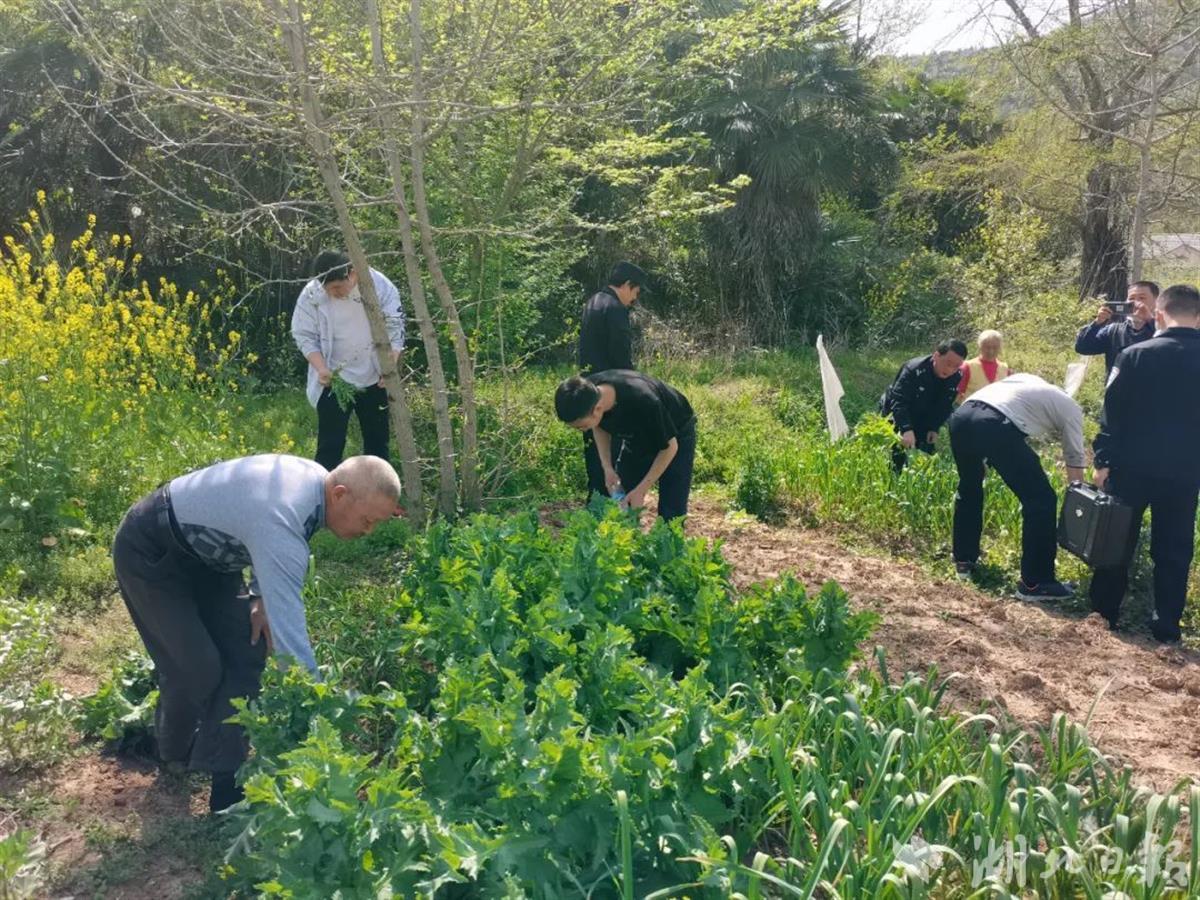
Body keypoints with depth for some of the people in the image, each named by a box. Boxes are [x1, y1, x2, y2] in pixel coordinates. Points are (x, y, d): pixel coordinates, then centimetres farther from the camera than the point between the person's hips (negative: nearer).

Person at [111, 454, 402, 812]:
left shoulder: (318, 478, -13)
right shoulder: (280, 522, -40)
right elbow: (289, 634, -42)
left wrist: (262, 597, -6)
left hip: (205, 551, 8)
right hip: (148, 553, -8)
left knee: (246, 652, -1)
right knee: (199, 667, -11)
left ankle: (223, 776, 7)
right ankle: (175, 757, 18)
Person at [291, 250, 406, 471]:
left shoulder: (379, 285, -12)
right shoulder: (312, 294, -14)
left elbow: (395, 328, -5)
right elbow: (304, 336, -6)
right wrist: (321, 368, -21)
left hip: (373, 379, 2)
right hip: (332, 380, -2)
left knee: (377, 438, 14)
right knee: (330, 444, -1)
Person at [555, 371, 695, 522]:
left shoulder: (643, 402, -42)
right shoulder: (588, 392, -26)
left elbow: (669, 447, -26)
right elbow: (599, 427, -2)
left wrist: (640, 490, -24)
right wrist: (607, 467, -15)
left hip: (675, 435, -5)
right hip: (638, 435, 5)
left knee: (670, 513, -8)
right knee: (623, 506, 2)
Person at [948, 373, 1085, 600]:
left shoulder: (1026, 380, 39)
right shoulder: (1070, 407, 24)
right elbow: (1075, 461, 27)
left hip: (961, 415, 7)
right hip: (995, 425, -6)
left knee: (969, 489, 31)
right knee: (1041, 500, 7)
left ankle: (964, 560, 42)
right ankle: (1035, 583, 13)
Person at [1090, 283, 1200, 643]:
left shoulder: (1135, 354, -6)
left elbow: (1113, 412, -6)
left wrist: (1103, 460, -2)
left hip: (1133, 466, -1)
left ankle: (1103, 614, 16)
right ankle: (1166, 627, 11)